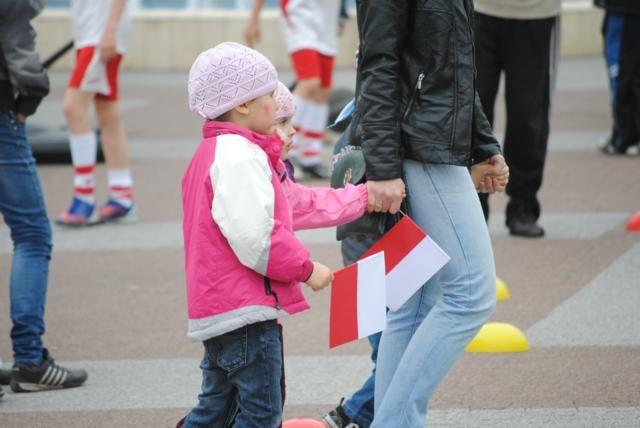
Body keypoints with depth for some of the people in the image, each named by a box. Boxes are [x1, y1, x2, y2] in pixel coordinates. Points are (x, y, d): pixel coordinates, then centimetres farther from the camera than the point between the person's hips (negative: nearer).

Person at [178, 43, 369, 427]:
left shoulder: (217, 152, 20)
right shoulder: (239, 156, -16)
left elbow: (297, 205, 22)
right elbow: (255, 239, -25)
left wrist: (365, 197, 22)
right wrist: (306, 268, -12)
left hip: (216, 305, 11)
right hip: (246, 309, -11)